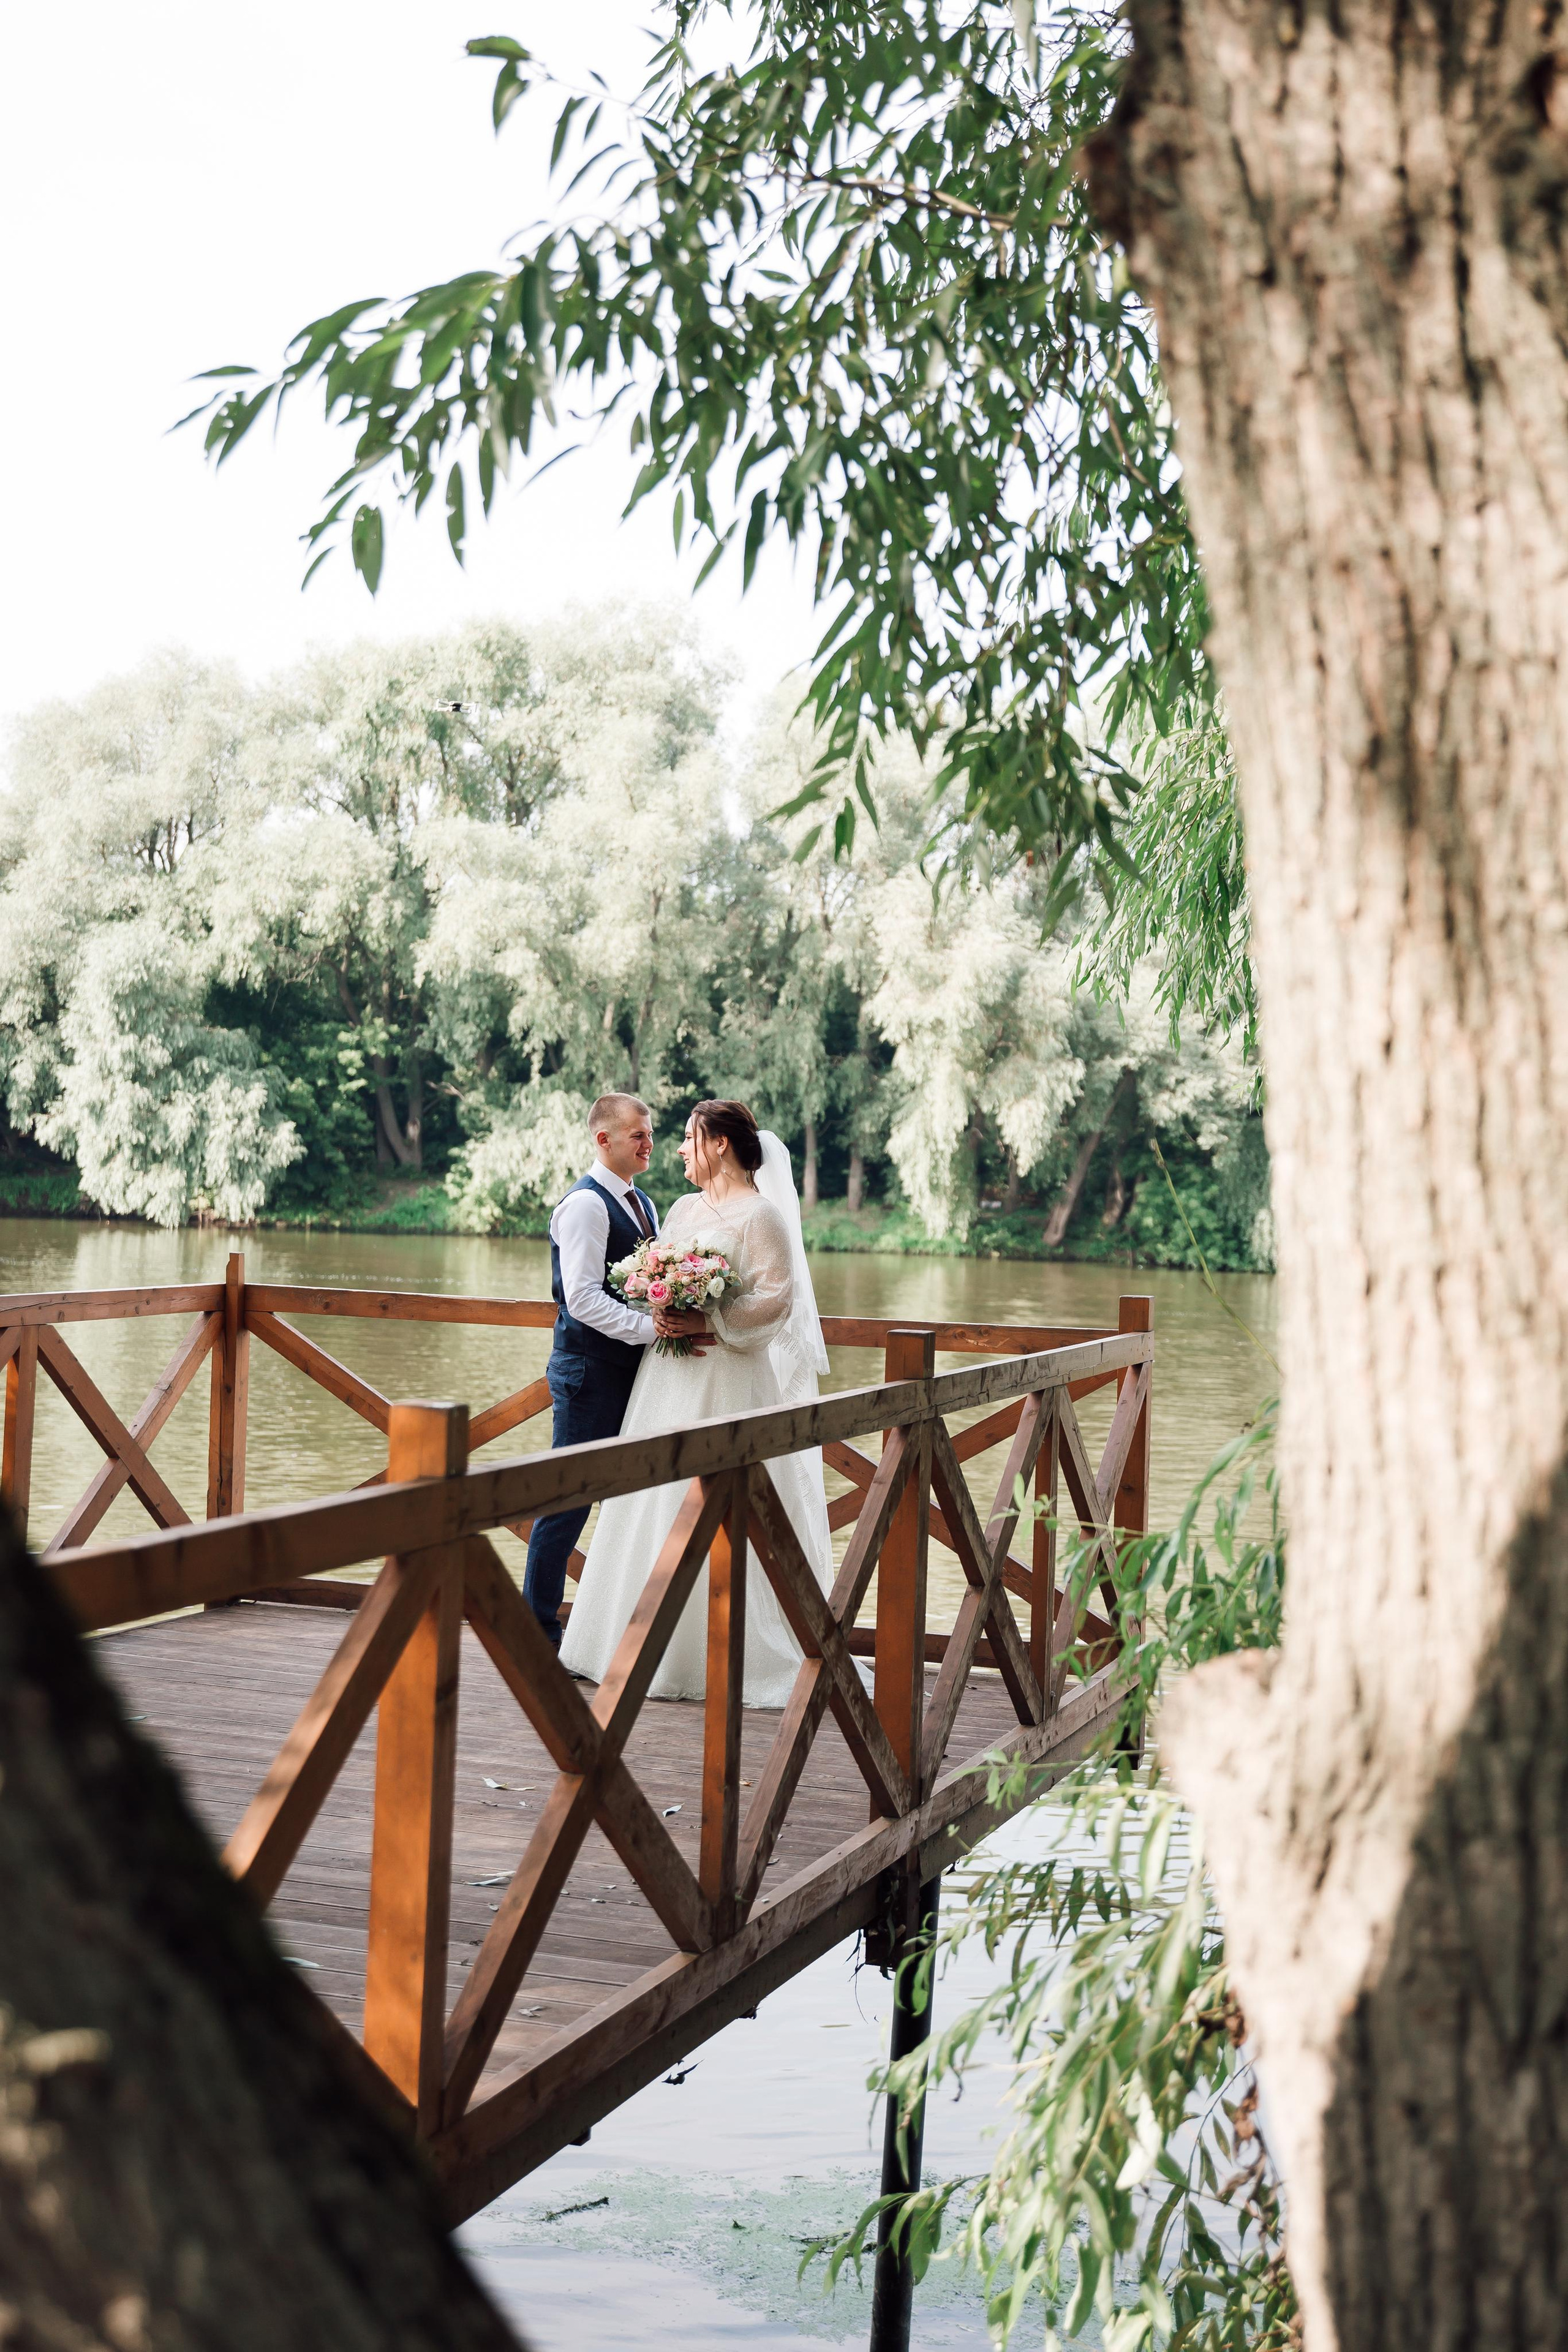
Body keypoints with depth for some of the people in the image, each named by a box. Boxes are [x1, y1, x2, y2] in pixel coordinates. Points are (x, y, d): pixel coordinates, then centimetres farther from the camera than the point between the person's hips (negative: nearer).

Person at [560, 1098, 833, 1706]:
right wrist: (661, 1315, -5)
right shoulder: (684, 1209, 15)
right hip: (669, 1378, 8)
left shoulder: (761, 1215, -7)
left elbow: (776, 1301, -14)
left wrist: (705, 1323, -21)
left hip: (728, 1381, -7)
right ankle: (659, 1649, 16)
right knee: (658, 1509, 8)